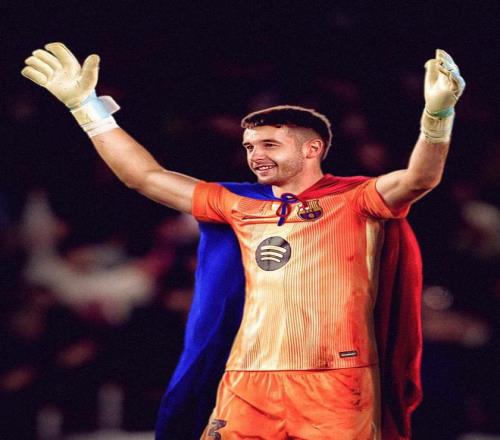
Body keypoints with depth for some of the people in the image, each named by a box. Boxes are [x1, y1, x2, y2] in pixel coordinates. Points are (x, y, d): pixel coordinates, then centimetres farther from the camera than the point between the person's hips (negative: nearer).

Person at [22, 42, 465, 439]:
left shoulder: (355, 200, 6)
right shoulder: (243, 209, 19)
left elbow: (419, 179, -12)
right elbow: (146, 176, 23)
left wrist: (437, 114, -31)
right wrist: (85, 105, 20)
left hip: (336, 386, -4)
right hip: (248, 385, 4)